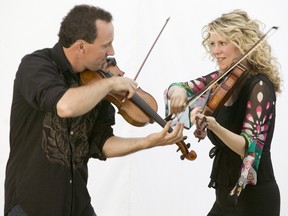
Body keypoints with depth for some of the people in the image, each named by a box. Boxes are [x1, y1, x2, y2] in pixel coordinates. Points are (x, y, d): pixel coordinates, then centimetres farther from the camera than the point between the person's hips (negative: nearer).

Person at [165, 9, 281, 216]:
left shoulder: (259, 85, -17)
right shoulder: (223, 78, 5)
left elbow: (250, 148, -26)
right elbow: (176, 88, 11)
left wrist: (214, 126, -43)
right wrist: (178, 91, -12)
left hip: (253, 199, -8)